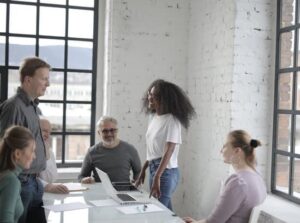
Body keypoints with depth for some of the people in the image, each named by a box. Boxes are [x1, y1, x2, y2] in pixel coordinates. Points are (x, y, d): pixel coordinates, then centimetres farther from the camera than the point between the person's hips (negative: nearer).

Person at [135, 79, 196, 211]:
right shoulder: (153, 117, 7)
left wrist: (157, 178, -28)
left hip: (166, 171, -7)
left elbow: (169, 151, -22)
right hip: (153, 168, 7)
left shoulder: (172, 120, -15)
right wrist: (143, 170, 14)